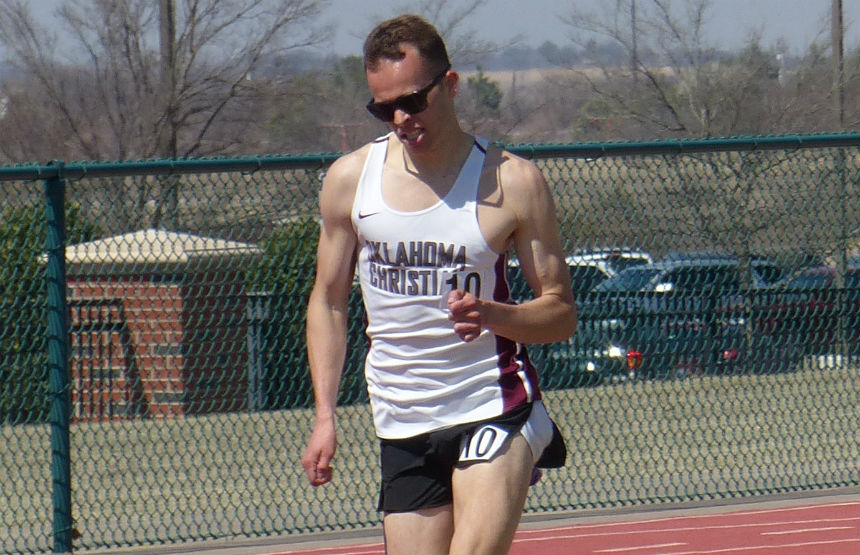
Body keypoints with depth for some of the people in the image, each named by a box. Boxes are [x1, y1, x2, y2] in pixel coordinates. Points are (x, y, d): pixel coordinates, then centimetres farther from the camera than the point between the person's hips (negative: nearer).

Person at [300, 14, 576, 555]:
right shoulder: (350, 179, 4)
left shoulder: (513, 181, -5)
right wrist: (324, 417, 6)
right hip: (402, 426, 4)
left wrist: (489, 314, -22)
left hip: (496, 412, -4)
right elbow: (328, 302, 15)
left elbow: (562, 312, -1)